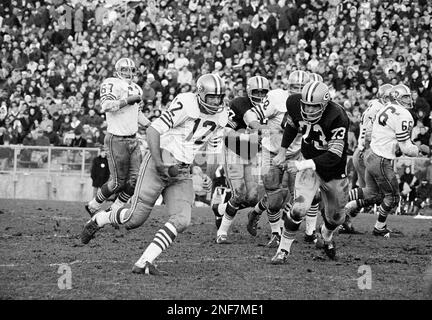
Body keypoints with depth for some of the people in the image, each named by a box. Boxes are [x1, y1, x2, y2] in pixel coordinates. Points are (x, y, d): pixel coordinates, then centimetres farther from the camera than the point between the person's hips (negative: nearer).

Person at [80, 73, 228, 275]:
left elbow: (212, 148, 19)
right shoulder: (185, 105, -18)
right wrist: (159, 164, -21)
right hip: (159, 163, -6)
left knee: (181, 221, -15)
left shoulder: (221, 115, 5)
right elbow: (153, 131, -17)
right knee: (135, 218, -6)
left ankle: (144, 263, -13)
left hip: (181, 173, 6)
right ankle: (98, 220, 25)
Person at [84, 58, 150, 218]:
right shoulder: (111, 84, -10)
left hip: (133, 140, 7)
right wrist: (128, 100, -21)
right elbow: (106, 106, -26)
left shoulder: (135, 89, 14)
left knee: (135, 180, 0)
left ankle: (114, 210, 14)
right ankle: (93, 206, 17)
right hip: (116, 140, -7)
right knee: (118, 182, -4)